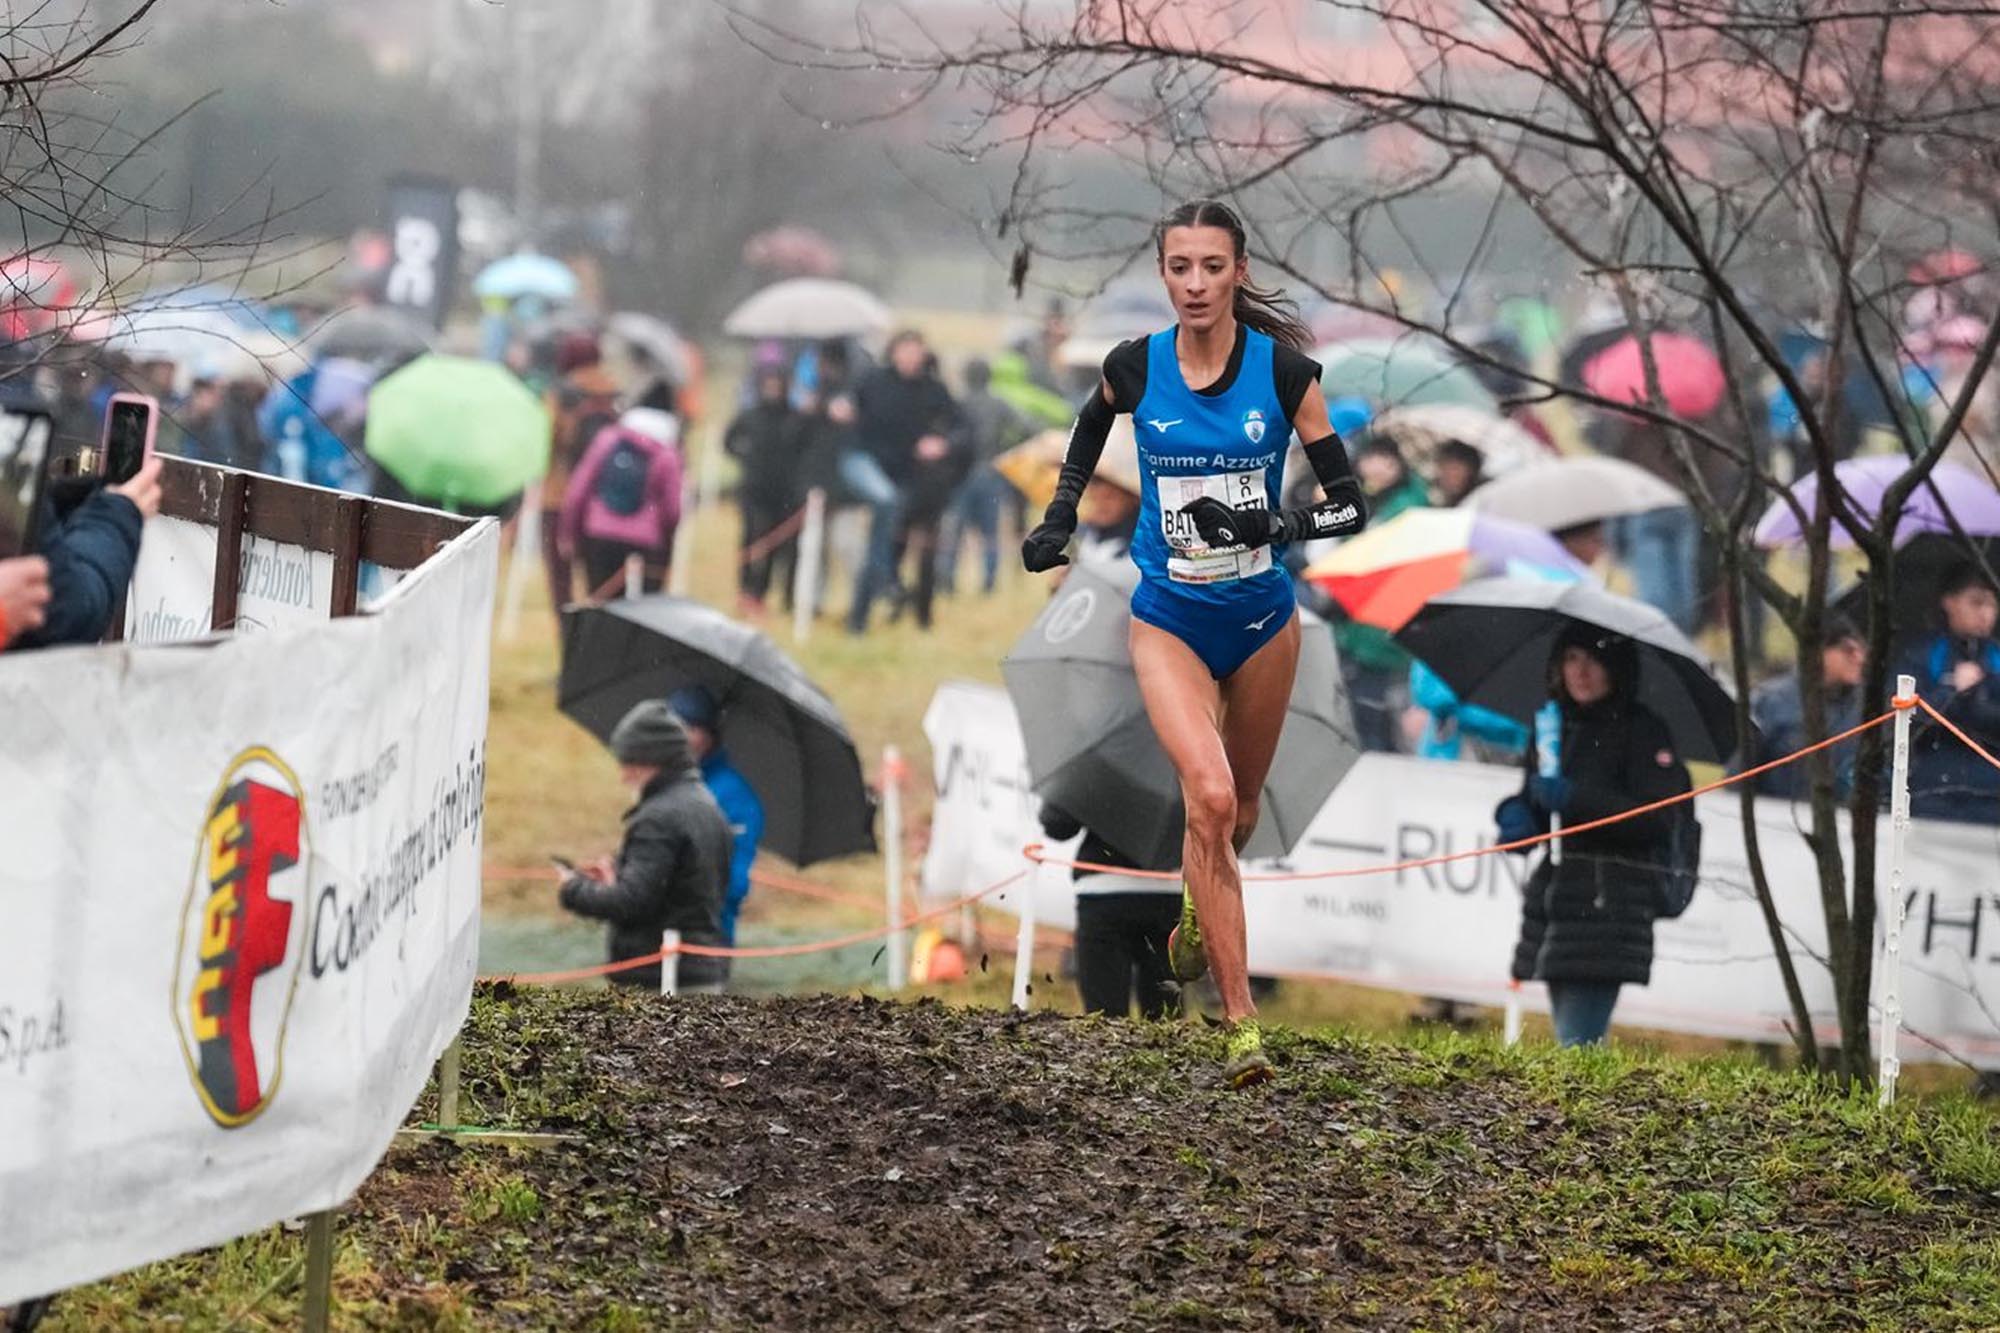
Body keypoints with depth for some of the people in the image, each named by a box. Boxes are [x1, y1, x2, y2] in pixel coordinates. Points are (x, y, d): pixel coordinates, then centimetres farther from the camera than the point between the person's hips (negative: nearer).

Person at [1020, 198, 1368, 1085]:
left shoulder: (1283, 370, -11)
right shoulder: (1134, 367, -8)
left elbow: (1347, 506, -10)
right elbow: (1092, 422, 17)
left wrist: (1275, 525, -27)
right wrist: (1061, 514, 7)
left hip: (1261, 620, 1)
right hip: (1170, 620, -1)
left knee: (1238, 806, 18)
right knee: (1209, 797, -21)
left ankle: (1199, 908, 55)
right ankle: (1240, 1023, -19)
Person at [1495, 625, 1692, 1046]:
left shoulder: (1643, 730, -4)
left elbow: (1657, 819, -14)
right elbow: (1532, 799, 23)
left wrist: (1575, 799, -22)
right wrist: (1515, 814, -1)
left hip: (1610, 902, -8)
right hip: (1555, 893, 8)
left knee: (1577, 1042, -16)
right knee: (1568, 1037, 9)